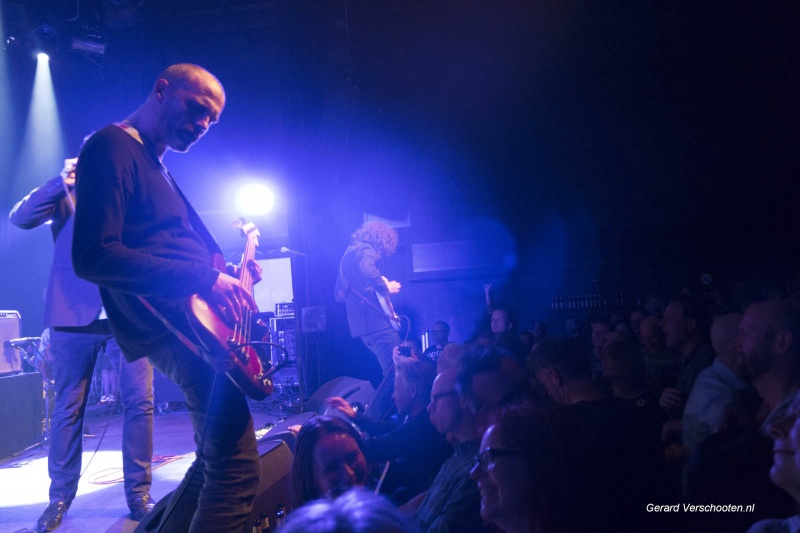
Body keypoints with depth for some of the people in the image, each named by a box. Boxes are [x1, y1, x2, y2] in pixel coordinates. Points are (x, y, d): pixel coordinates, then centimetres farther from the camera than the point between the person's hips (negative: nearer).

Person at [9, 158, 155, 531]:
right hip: (75, 315, -1)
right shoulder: (67, 195, 10)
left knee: (140, 402, -6)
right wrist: (61, 181, -11)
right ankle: (60, 497, 20)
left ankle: (139, 495, 6)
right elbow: (20, 217, -6)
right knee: (67, 408, 7)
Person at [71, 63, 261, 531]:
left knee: (218, 456, 19)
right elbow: (94, 256, -21)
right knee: (236, 471, -15)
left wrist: (230, 273, 13)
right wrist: (204, 278, -24)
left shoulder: (156, 163, 23)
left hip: (195, 318, 11)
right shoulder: (111, 147, -8)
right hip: (172, 325, -11)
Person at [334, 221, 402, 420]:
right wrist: (386, 287, -13)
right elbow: (367, 272, -28)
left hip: (361, 323, 10)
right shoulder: (365, 250, -4)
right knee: (396, 372, -14)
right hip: (375, 321, -10)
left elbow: (339, 294, 29)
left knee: (392, 371, 16)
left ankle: (373, 416, 19)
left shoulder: (349, 253, 25)